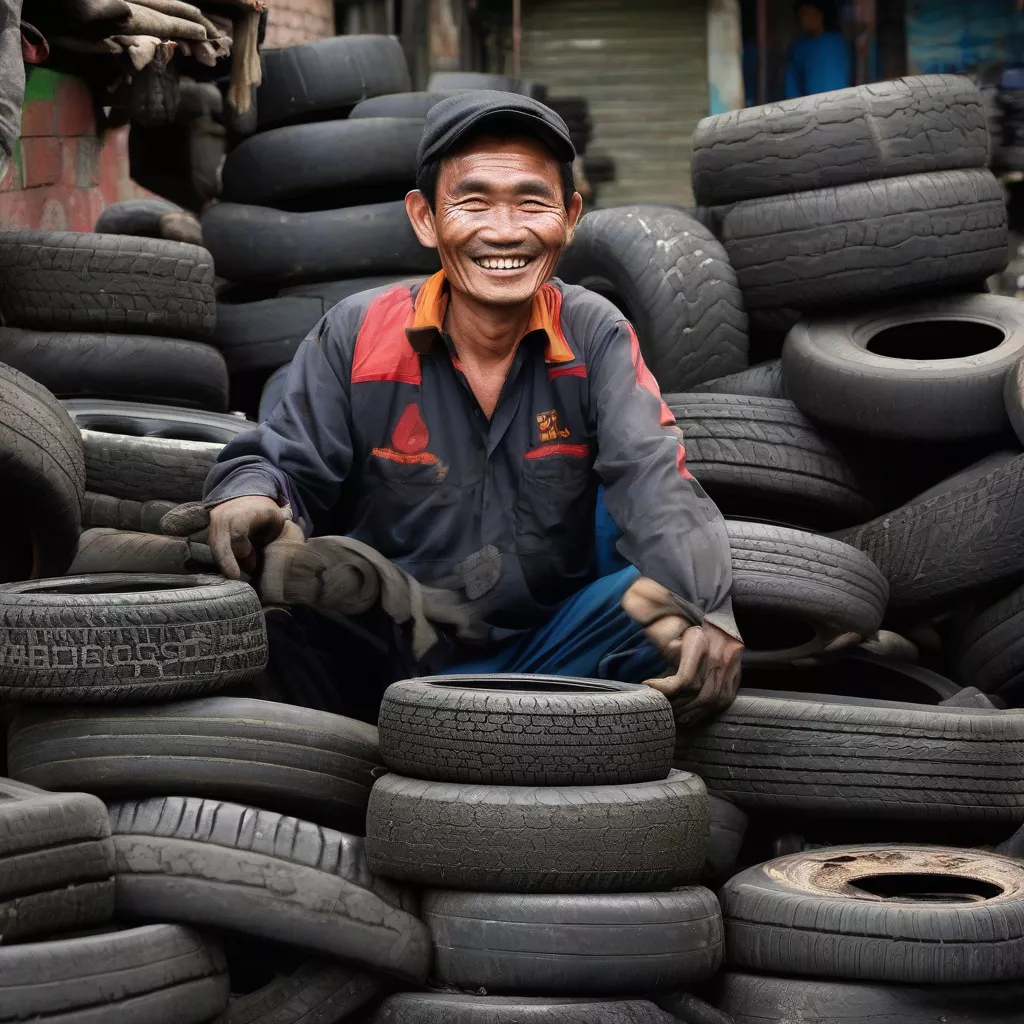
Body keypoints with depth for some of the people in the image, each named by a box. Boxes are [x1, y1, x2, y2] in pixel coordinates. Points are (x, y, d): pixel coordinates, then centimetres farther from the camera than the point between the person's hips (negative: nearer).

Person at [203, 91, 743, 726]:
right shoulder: (354, 336, -2)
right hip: (380, 662, -1)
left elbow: (653, 479, -15)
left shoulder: (595, 336, -2)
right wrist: (250, 495, -28)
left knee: (662, 599, -27)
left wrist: (696, 603, -37)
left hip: (541, 656, 1)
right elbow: (288, 465, 0)